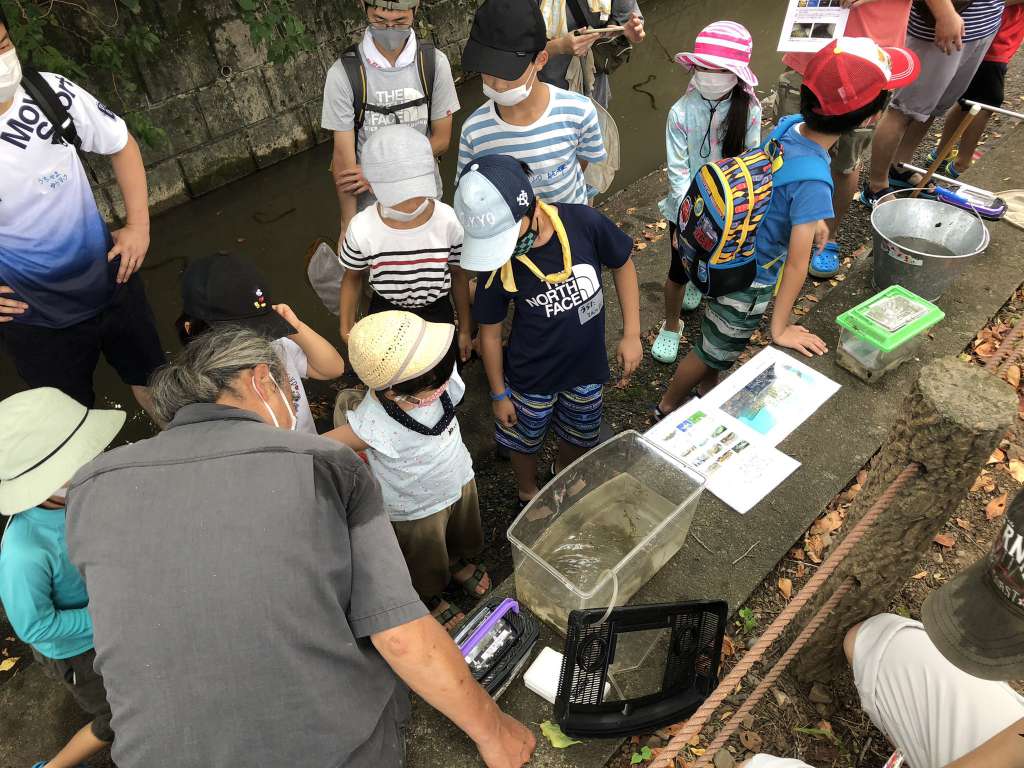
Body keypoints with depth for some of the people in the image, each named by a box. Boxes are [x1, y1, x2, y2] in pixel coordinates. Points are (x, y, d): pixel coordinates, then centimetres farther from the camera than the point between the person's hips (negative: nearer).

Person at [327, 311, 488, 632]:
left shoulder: (434, 379, -29)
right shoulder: (373, 425, -43)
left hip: (459, 480, 5)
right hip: (417, 508, -5)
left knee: (461, 534, 36)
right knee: (425, 564, 27)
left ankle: (458, 561, 69)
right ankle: (430, 598, 60)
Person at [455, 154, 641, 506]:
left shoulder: (583, 222, -25)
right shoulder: (498, 263, -24)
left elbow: (622, 265, -5)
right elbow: (490, 332, -10)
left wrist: (631, 334, -6)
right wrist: (499, 394, -1)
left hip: (587, 366, 2)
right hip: (531, 377, -1)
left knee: (579, 437, 26)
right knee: (524, 441, 20)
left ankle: (563, 473, 61)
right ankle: (528, 495, 54)